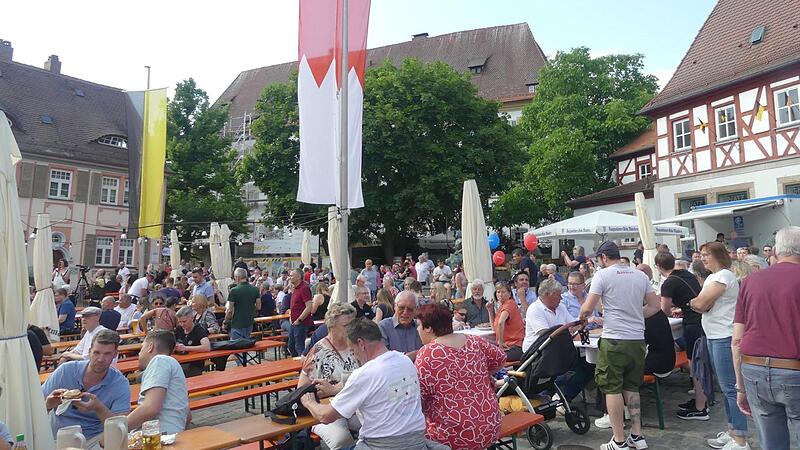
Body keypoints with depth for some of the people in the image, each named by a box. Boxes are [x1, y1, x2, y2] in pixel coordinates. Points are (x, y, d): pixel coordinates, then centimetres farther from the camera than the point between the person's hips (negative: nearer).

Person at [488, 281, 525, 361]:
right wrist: (490, 310, 12)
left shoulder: (510, 303, -9)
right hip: (507, 345, 9)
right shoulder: (502, 306, 18)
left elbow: (501, 323, -26)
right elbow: (495, 328, 19)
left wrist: (501, 342, -19)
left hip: (515, 346, -9)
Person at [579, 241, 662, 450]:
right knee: (632, 388, 17)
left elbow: (587, 309, -9)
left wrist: (582, 316, 11)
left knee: (613, 389, 3)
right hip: (638, 340, 6)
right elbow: (655, 306, 14)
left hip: (614, 340, -6)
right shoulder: (640, 275, 9)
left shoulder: (603, 274, -8)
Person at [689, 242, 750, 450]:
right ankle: (732, 431, 27)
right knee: (725, 387, 16)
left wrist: (695, 302, 1)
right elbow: (702, 305, 11)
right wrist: (698, 303, -10)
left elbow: (701, 303, -20)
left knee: (730, 388, -6)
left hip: (725, 338, -10)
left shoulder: (724, 276, -15)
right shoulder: (712, 277, 16)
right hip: (714, 337, 10)